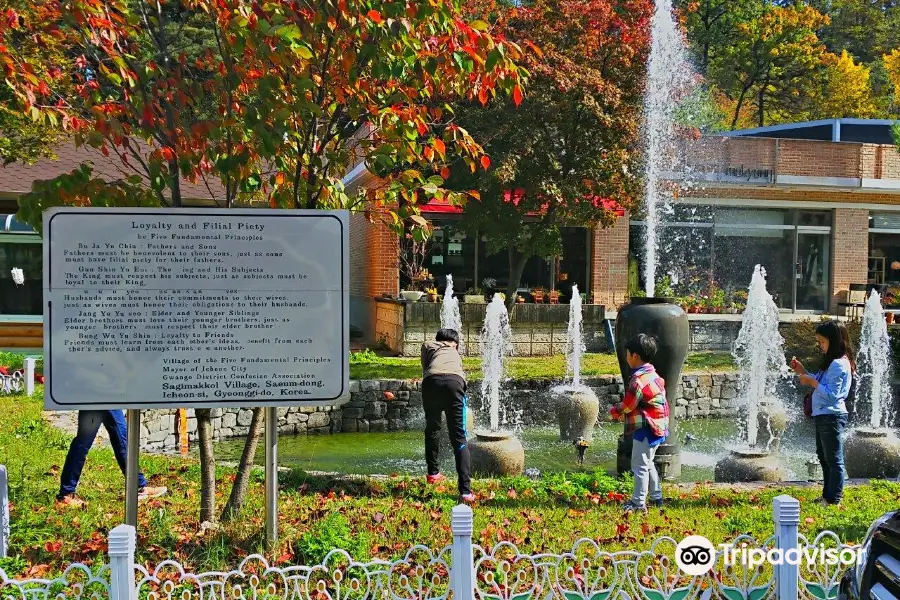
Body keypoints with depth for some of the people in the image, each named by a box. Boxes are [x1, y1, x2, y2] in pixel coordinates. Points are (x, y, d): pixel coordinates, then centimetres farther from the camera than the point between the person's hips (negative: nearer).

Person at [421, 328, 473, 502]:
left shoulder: (427, 346, 35)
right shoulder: (455, 353, 41)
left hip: (432, 381, 0)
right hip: (454, 382, 0)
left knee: (432, 429, 26)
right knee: (459, 438, 0)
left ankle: (433, 472, 37)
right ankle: (465, 490, -11)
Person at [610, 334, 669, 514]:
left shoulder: (639, 380, -22)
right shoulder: (653, 375, 8)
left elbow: (627, 406, -14)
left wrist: (614, 411, 5)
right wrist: (622, 412, 12)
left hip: (646, 429, -10)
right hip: (657, 427, 10)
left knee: (639, 465, -2)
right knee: (647, 463, 22)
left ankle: (638, 502, 3)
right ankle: (656, 497, 30)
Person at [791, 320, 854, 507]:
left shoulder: (839, 364, -19)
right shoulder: (832, 362, 14)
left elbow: (832, 394, -23)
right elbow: (821, 384, 19)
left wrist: (812, 381, -19)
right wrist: (803, 372, 10)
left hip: (832, 417, -11)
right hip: (823, 416, 11)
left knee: (834, 460, -3)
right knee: (824, 457, 19)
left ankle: (834, 500, 3)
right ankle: (827, 496, 30)